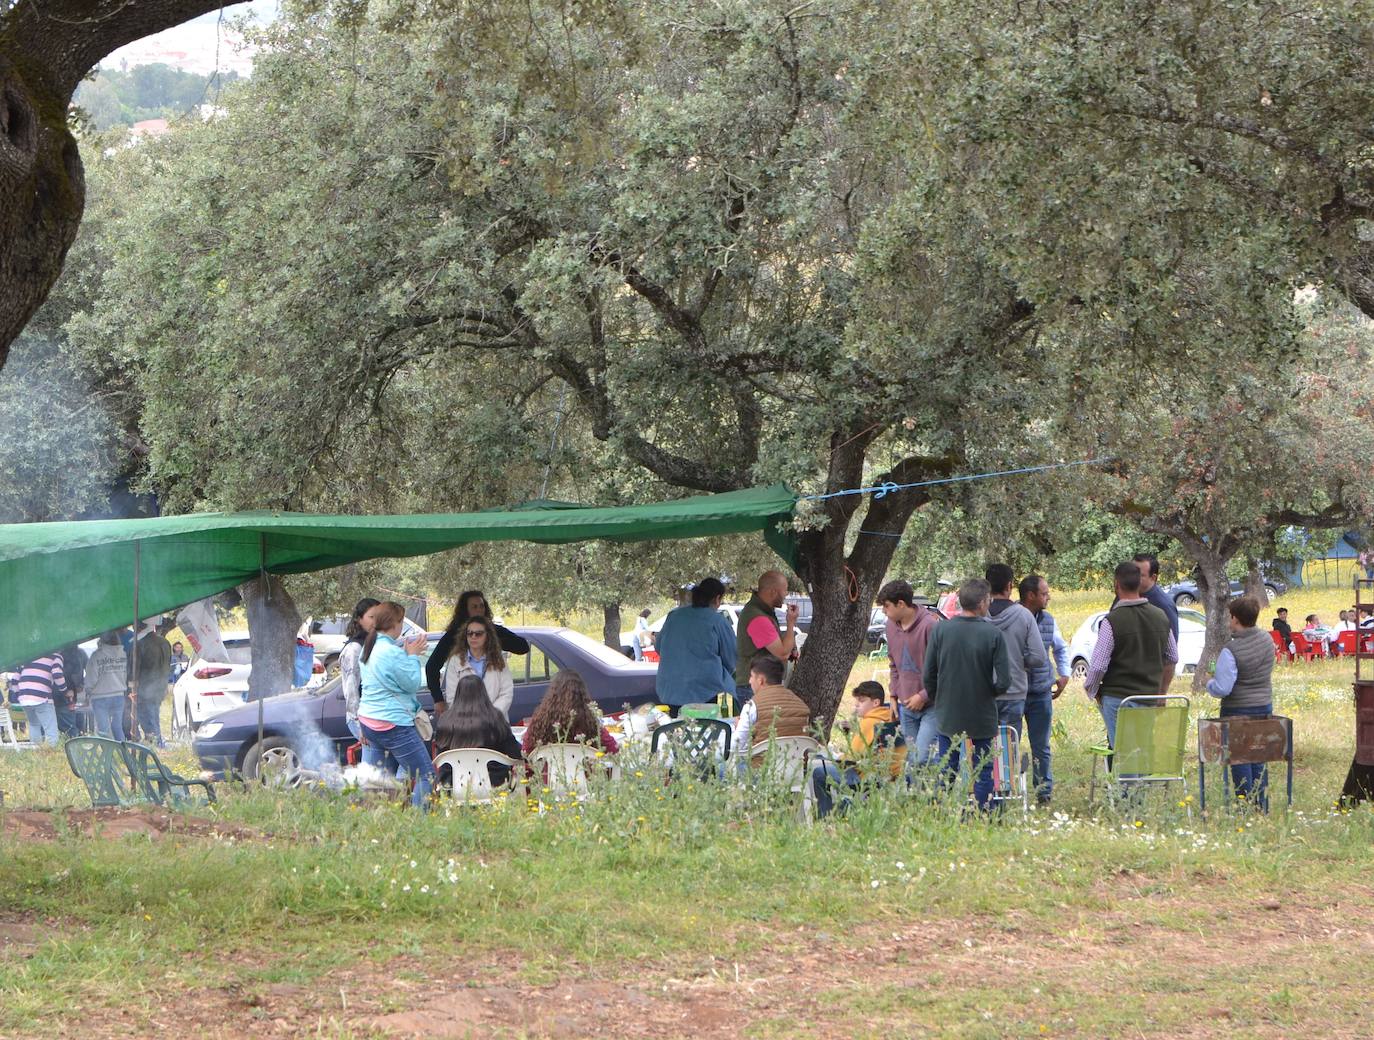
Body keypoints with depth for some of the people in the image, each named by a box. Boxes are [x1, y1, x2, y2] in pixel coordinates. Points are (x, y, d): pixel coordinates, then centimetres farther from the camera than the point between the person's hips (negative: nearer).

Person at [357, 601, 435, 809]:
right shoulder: (393, 652, -18)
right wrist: (412, 656, 0)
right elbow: (413, 683, -11)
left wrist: (407, 653, 15)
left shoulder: (368, 648, 10)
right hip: (393, 723, -9)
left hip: (367, 720, 9)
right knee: (427, 776, -2)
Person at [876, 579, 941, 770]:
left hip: (931, 705, -7)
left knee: (923, 758, -17)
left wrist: (923, 697, -14)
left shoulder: (931, 624, -16)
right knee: (912, 760, 8)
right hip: (906, 707, 7)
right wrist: (894, 695, 14)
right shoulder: (892, 626, 9)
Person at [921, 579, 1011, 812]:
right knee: (982, 773, 7)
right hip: (982, 718, -2)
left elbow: (928, 676, -3)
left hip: (948, 715, 2)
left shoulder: (941, 631, -7)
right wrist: (990, 692, 8)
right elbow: (1004, 682, -13)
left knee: (946, 773, 11)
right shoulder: (993, 635, -13)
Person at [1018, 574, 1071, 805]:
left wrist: (1064, 675, 20)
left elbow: (1061, 648, 28)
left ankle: (1044, 791, 14)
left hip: (1041, 693, 5)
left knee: (1041, 747, 8)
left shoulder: (1048, 621, 9)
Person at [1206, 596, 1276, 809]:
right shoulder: (1267, 640, -1)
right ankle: (1262, 808, 17)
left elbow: (1222, 688, -24)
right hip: (1264, 707, 7)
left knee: (1240, 762, 2)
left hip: (1238, 712, -7)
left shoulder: (1231, 651, -22)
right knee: (1259, 762, 14)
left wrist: (1210, 683, -1)